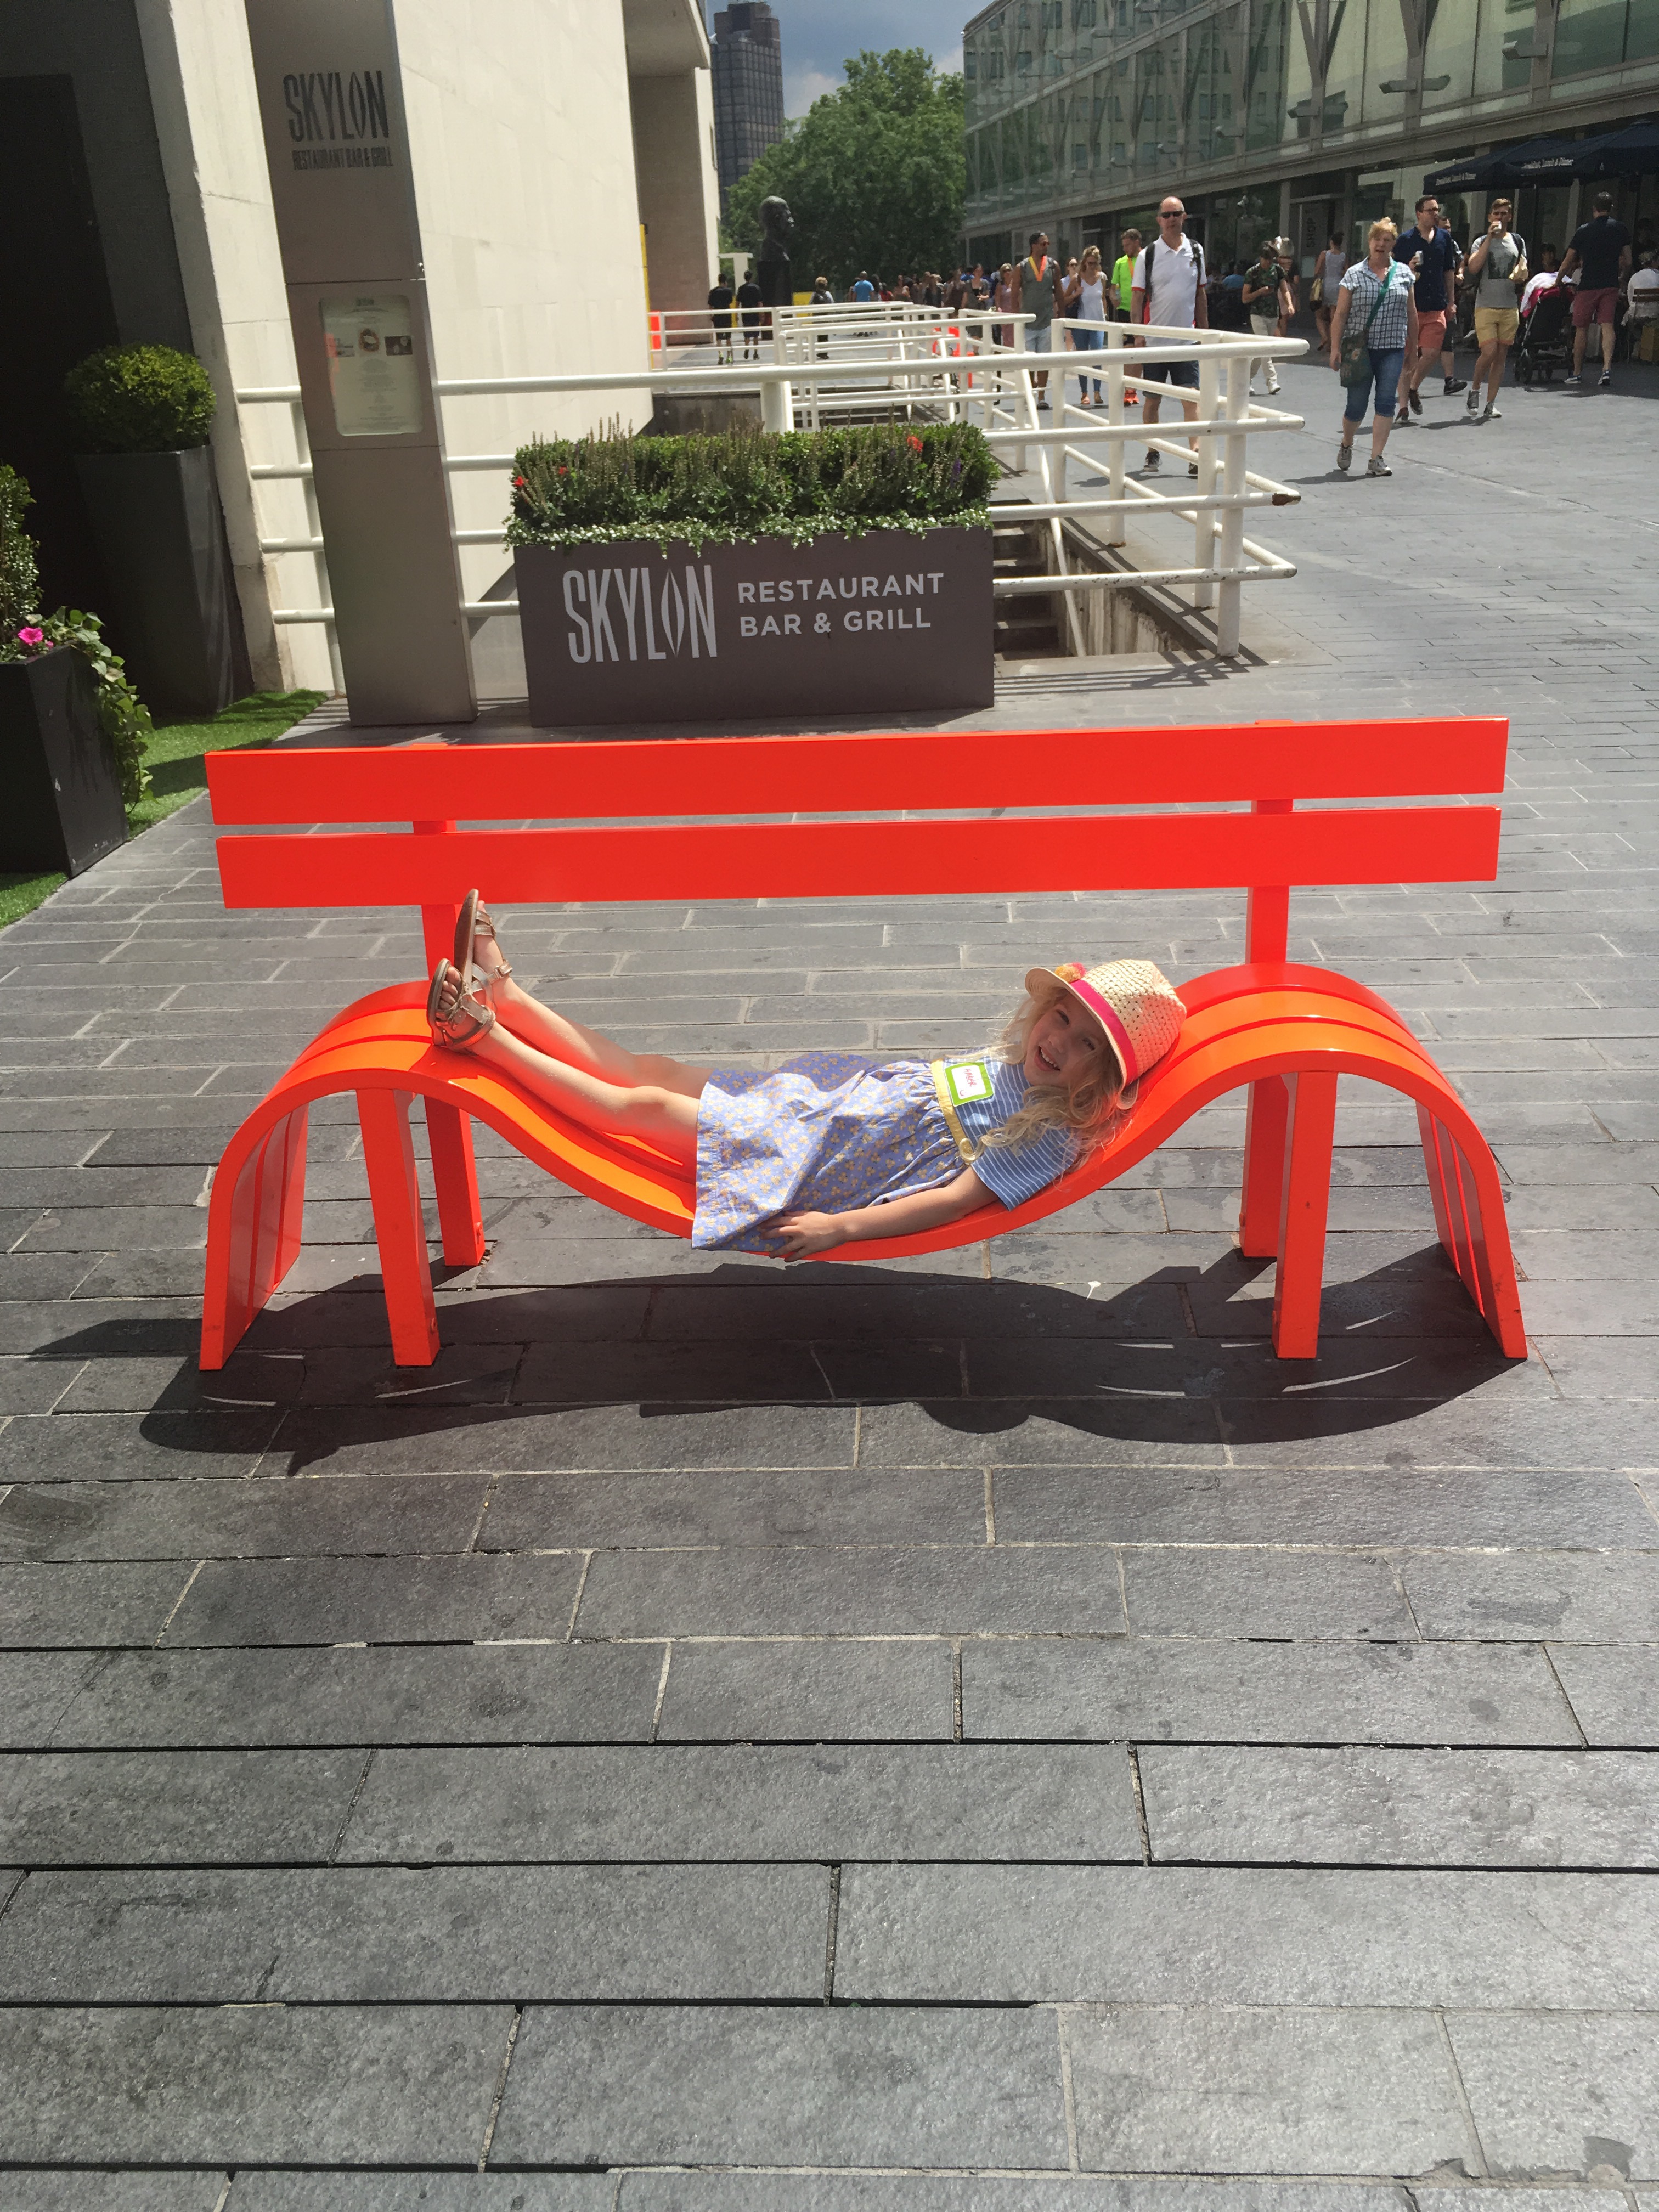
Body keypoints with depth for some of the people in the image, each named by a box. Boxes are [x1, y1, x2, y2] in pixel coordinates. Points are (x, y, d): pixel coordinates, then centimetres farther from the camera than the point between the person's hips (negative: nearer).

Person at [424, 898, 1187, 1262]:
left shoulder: (1048, 1135, -18)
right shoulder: (1008, 1061, 7)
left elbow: (953, 1202, -24)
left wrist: (840, 1228, -26)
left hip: (810, 1174, -7)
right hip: (827, 1094, 7)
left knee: (641, 1106, -6)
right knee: (653, 1070, 7)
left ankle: (486, 1040, 2)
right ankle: (501, 996, 13)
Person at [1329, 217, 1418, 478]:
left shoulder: (1403, 273, 10)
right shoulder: (1354, 274, 2)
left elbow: (1411, 313, 15)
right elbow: (1340, 314, -1)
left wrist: (1413, 346, 14)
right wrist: (1335, 348, -8)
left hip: (1392, 350, 2)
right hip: (1360, 349, -2)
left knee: (1386, 402, -8)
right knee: (1356, 405, 1)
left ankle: (1376, 459, -6)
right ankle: (1346, 445, 31)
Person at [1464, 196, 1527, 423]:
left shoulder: (1518, 242, 14)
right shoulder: (1481, 242, 4)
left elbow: (1523, 270, 18)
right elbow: (1473, 268, -14)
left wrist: (1521, 273, -6)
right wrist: (1490, 237, -14)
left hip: (1509, 307, 4)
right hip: (1486, 306, -4)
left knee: (1501, 356, 2)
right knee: (1489, 352, -18)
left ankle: (1491, 404, 7)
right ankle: (1474, 390, 6)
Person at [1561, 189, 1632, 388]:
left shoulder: (1583, 230, 1)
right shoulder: (1620, 229, 6)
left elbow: (1568, 263, 4)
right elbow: (1628, 261, 9)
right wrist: (1621, 276, 28)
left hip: (1588, 285, -2)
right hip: (1611, 285, 2)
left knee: (1581, 328, 7)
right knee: (1607, 325, -3)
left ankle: (1577, 372, 11)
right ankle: (1607, 367, -21)